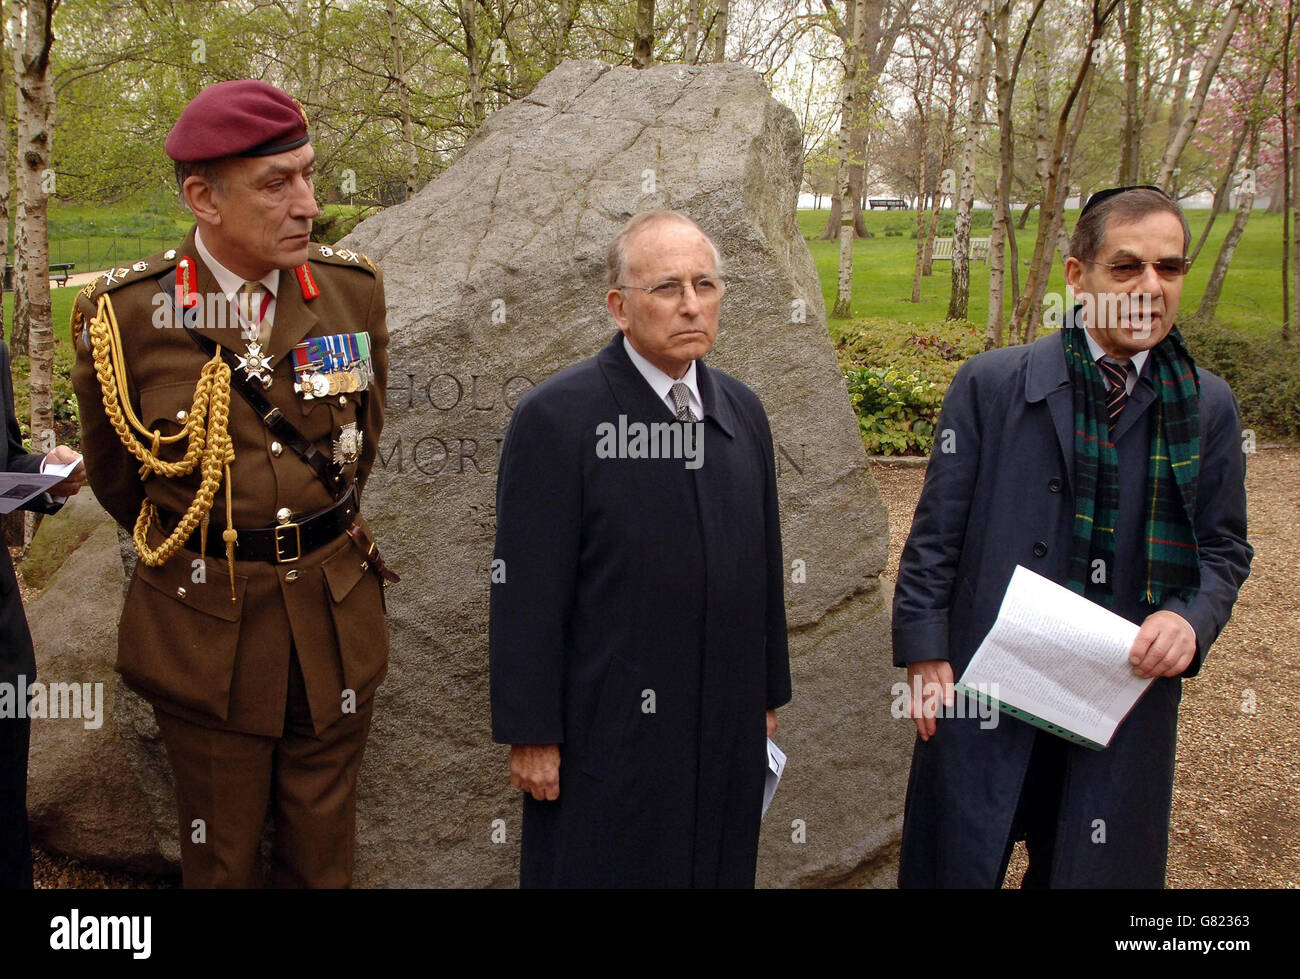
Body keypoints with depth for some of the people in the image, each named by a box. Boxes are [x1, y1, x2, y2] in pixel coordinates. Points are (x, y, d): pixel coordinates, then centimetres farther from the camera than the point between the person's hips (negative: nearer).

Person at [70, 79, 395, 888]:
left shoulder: (355, 290, -4)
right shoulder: (126, 314, -11)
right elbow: (115, 474, 6)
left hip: (335, 616, 2)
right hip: (203, 628, -2)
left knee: (322, 850, 17)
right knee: (221, 856, 16)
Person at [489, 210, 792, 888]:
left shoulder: (742, 412, 7)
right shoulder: (556, 417, -13)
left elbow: (763, 564, 11)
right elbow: (527, 594, -13)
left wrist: (769, 693, 14)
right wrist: (531, 734, -12)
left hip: (728, 729, 6)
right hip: (607, 731, -5)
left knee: (719, 869, 16)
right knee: (601, 871, 8)